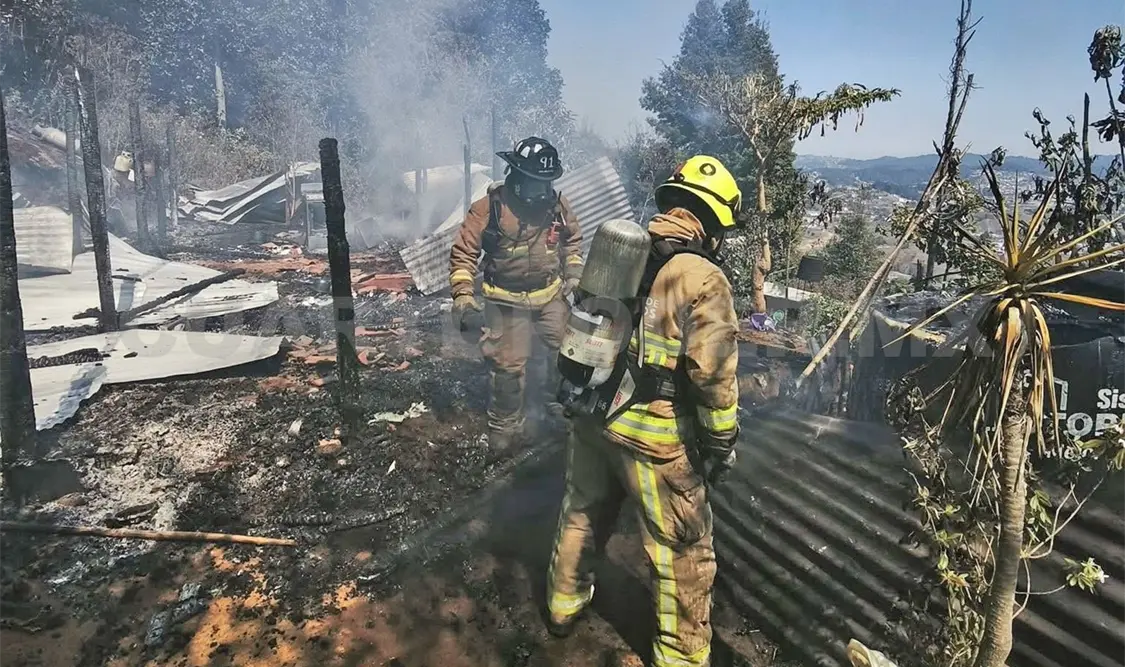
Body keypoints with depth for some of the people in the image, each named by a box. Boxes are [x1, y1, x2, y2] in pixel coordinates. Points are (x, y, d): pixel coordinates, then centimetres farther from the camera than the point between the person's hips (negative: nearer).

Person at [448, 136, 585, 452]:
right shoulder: (488, 208, -16)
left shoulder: (558, 205, -3)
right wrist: (463, 298, -20)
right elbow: (463, 253, -13)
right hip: (507, 302, -4)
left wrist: (575, 275, 9)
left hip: (551, 296, 4)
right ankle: (506, 426, 23)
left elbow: (573, 240, 17)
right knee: (508, 366, 1)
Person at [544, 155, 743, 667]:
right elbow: (714, 373, -21)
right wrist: (722, 442, -9)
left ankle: (564, 606, 49)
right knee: (683, 552, 11)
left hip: (591, 416, 7)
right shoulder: (703, 278, -15)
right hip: (655, 435, -7)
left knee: (582, 513, 27)